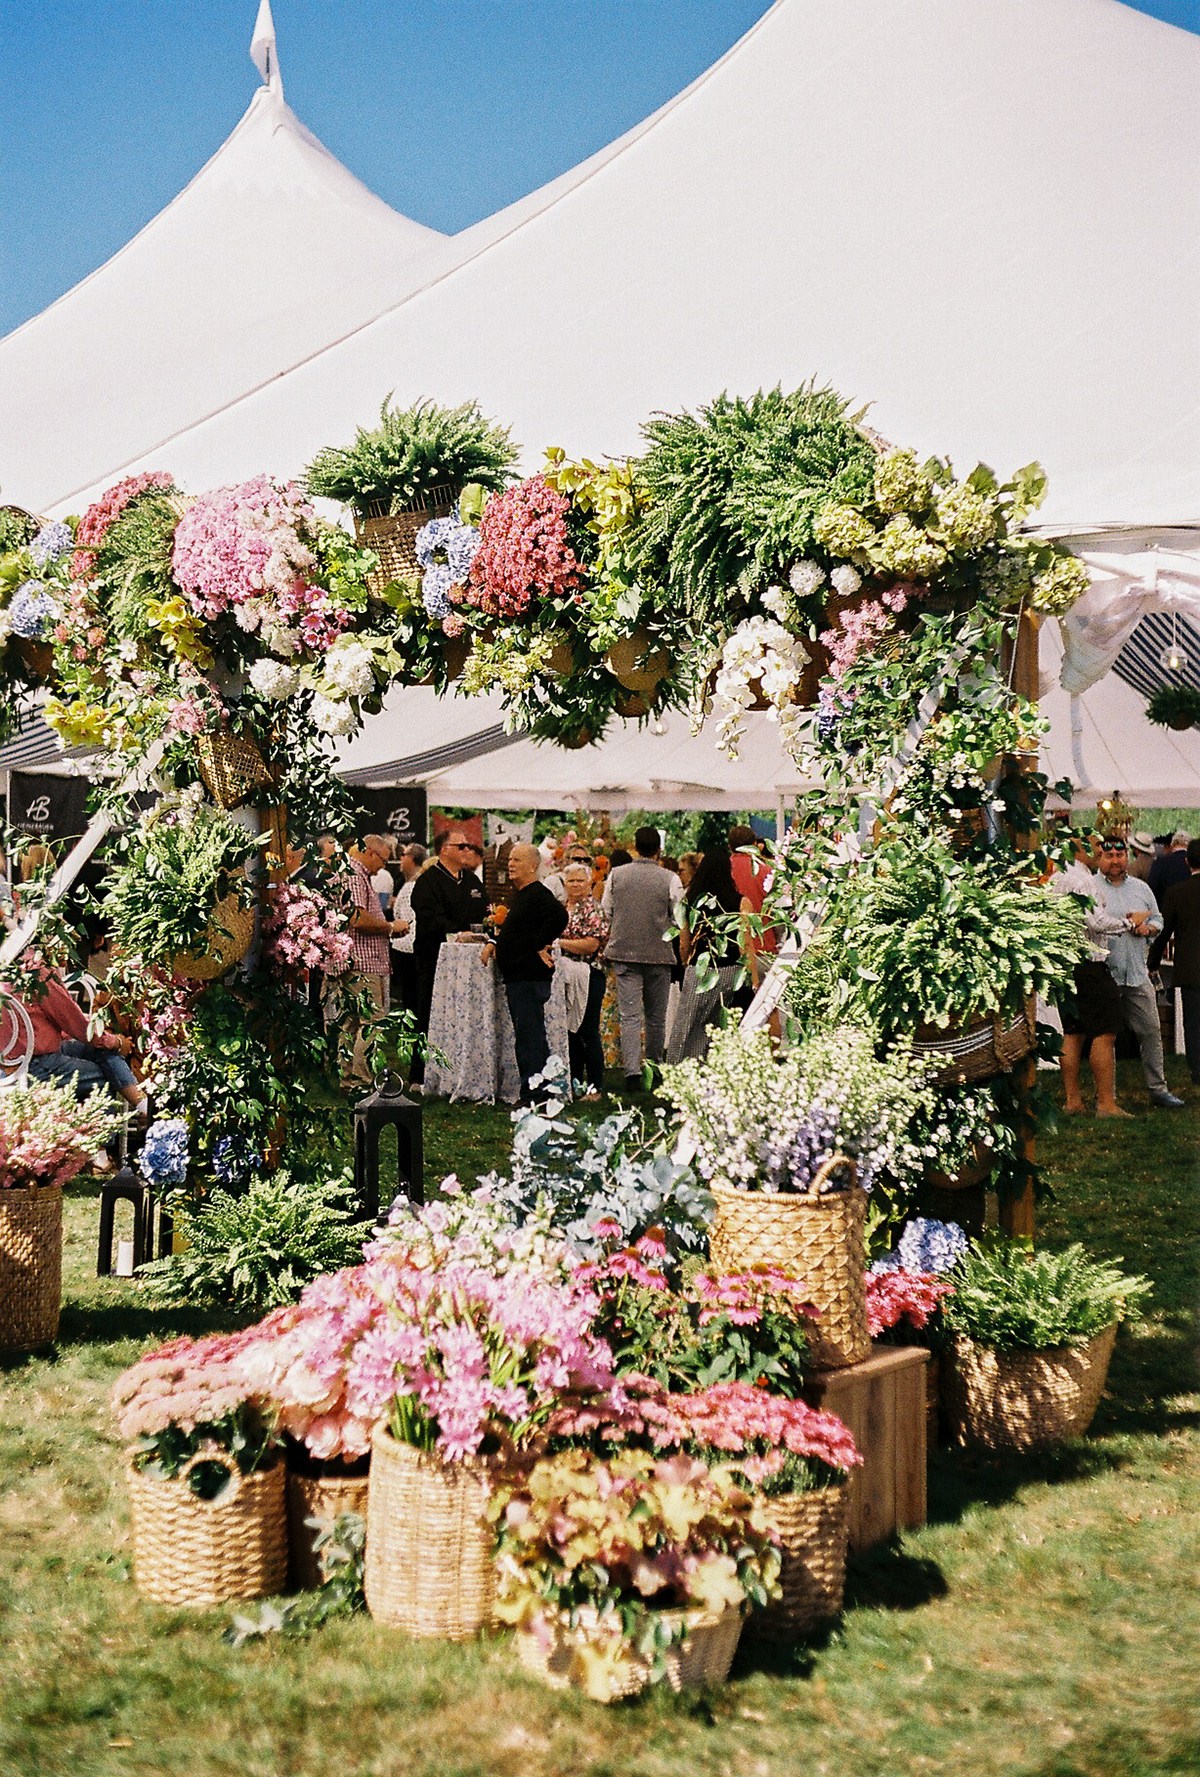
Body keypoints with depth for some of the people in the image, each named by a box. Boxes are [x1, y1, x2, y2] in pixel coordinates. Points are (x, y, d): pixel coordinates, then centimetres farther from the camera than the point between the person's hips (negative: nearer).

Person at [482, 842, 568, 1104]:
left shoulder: (538, 894, -13)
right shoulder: (518, 895, 19)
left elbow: (559, 918, -30)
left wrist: (541, 946, -21)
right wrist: (494, 943, 14)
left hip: (530, 975, -11)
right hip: (516, 976, 11)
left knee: (528, 1035, -10)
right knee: (531, 1034, 13)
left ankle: (532, 1094, -9)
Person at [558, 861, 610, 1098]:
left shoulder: (593, 908, -9)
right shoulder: (561, 907, 14)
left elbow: (591, 945, -17)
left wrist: (560, 942, -17)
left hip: (589, 976, -7)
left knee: (588, 1032, -6)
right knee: (571, 1031, 11)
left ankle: (595, 1087, -1)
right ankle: (574, 1082, 18)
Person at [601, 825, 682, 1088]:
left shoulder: (616, 875, -1)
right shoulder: (670, 880, -8)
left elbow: (606, 911, 9)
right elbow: (678, 920, 0)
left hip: (624, 951, 1)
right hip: (659, 953, -1)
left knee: (629, 1015, -2)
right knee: (656, 1017, 13)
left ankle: (631, 1071, -13)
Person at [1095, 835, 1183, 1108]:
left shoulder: (1141, 888, 15)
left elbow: (1157, 919, 20)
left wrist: (1148, 929, -3)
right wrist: (1130, 921, -10)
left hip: (1137, 973, 4)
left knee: (1151, 1031, 3)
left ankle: (1158, 1088, 11)